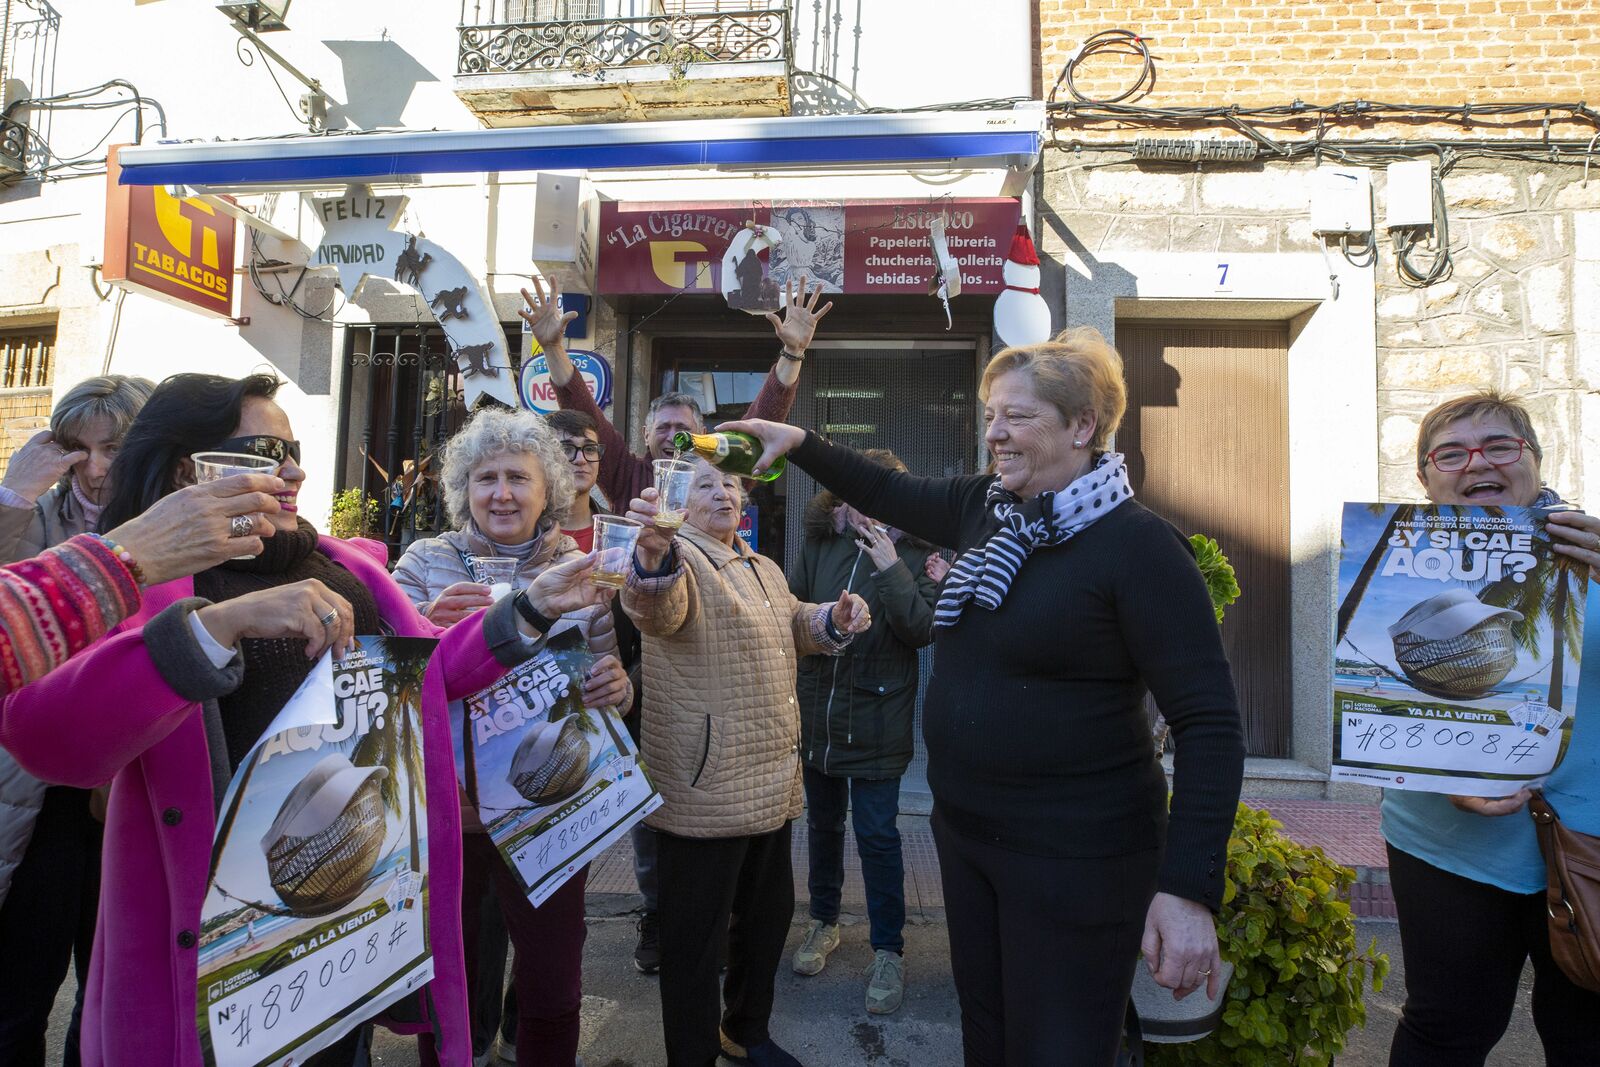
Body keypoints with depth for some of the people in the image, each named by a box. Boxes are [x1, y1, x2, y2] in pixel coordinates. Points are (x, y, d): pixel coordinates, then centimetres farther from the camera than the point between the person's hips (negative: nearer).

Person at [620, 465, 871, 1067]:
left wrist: (835, 618, 5)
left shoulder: (764, 570, 15)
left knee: (769, 916, 23)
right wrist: (653, 553, -59)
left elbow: (795, 626, 28)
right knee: (696, 940, 6)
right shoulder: (680, 559, -14)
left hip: (773, 783, 9)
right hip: (704, 788, -8)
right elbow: (657, 609, -36)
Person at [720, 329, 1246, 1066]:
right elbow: (892, 496, 18)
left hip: (1075, 854, -6)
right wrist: (799, 445, 8)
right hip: (963, 830, 7)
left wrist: (1190, 890, -24)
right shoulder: (985, 507, 2)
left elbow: (1208, 722, -20)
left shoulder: (1138, 544, -18)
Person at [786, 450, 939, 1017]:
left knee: (877, 837, 4)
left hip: (877, 724, -4)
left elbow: (924, 628, -19)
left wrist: (891, 570, -25)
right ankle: (824, 921, 41)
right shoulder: (819, 544, 1)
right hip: (816, 717, 4)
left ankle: (888, 949, 23)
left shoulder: (915, 553, -8)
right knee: (823, 825, 20)